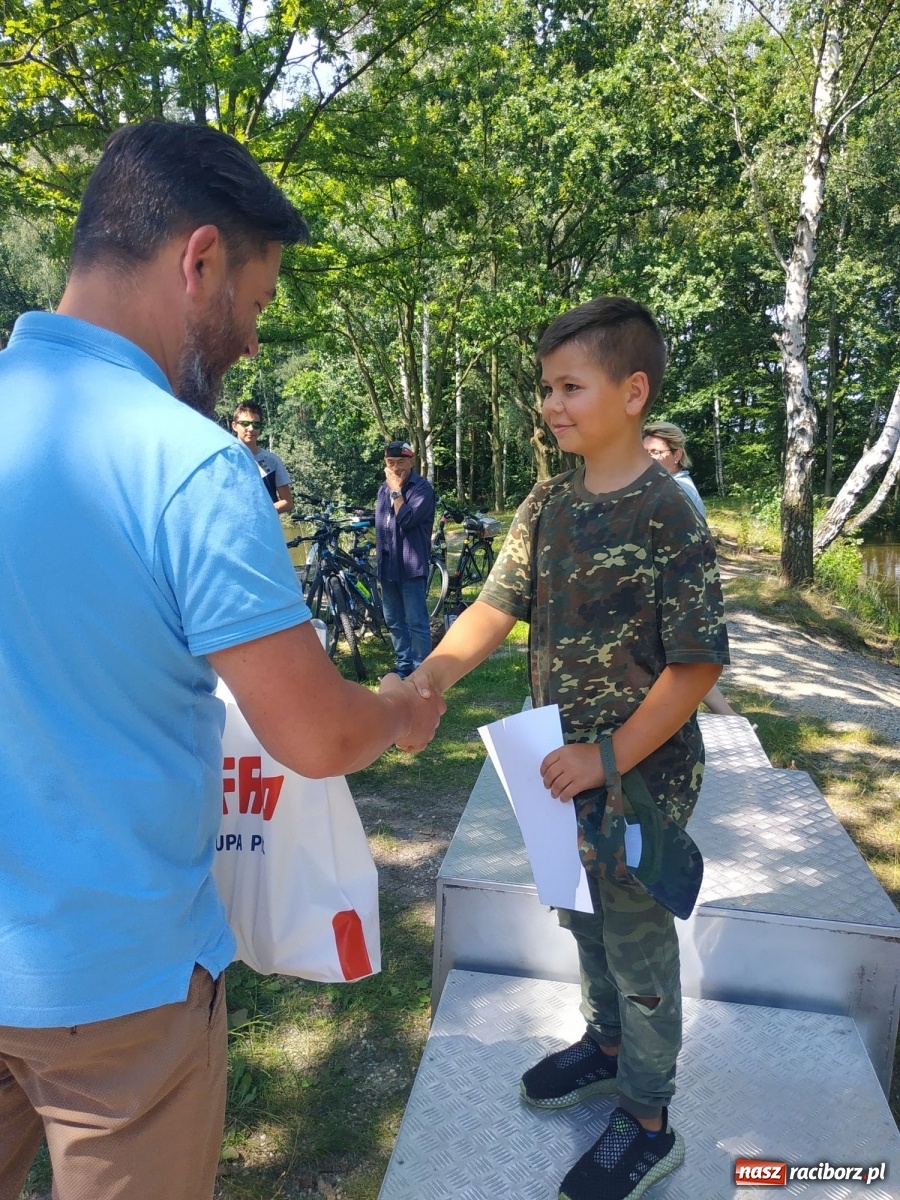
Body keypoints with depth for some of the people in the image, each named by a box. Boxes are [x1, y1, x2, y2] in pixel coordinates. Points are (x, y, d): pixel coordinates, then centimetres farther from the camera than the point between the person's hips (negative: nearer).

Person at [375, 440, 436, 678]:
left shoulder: (422, 487, -8)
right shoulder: (383, 489, 14)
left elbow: (407, 519, -22)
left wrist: (396, 490, -13)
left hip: (410, 565, -7)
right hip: (387, 564, 8)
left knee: (416, 621, -5)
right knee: (393, 620, 13)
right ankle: (404, 665, 25)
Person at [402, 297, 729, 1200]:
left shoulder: (667, 514, -19)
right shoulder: (547, 504, 1)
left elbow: (699, 661, -18)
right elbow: (499, 602, -4)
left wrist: (612, 757, -21)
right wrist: (432, 673, -21)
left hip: (641, 772, -6)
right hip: (565, 764, 6)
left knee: (637, 938, 11)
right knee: (583, 915, 24)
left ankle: (646, 1124, 34)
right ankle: (606, 1043, 50)